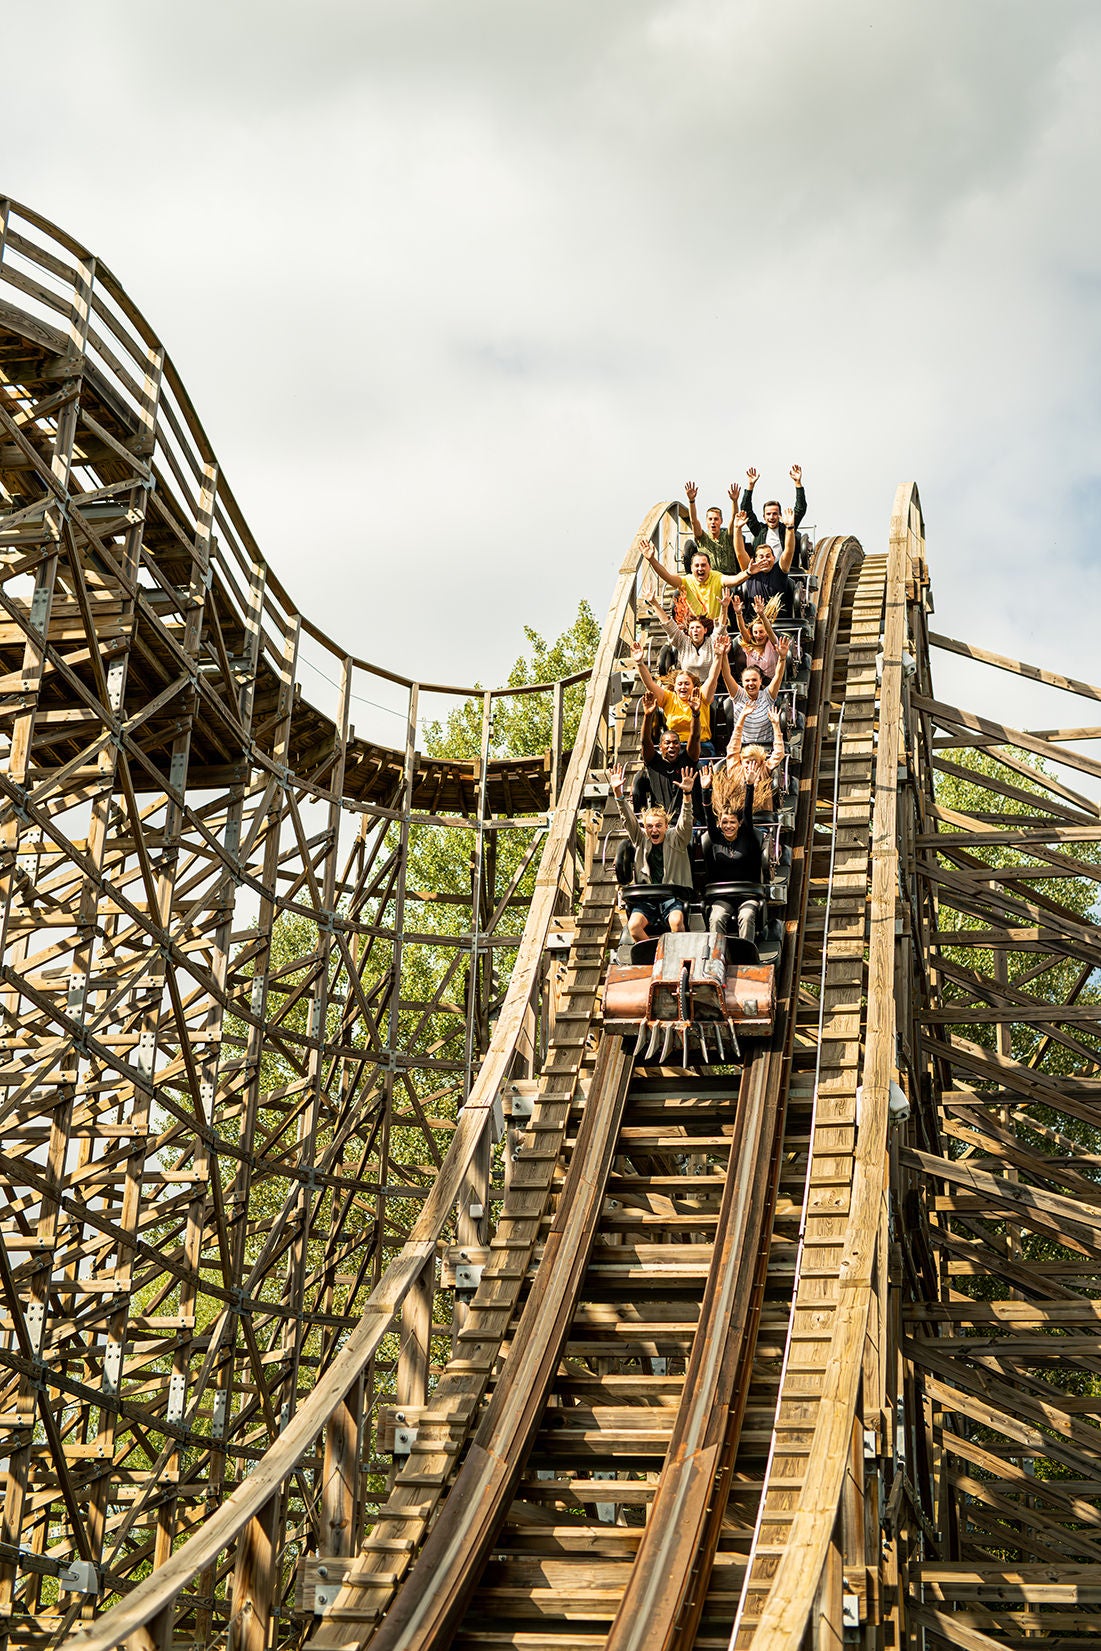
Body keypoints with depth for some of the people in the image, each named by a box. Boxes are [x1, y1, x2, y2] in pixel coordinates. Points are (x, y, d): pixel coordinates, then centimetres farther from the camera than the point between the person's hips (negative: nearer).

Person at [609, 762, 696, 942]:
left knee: (676, 922, -33)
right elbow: (628, 819, 0)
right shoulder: (641, 839, 11)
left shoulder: (676, 838, 5)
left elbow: (685, 821, -11)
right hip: (646, 897, 2)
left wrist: (687, 794, -29)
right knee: (633, 925, -25)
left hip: (672, 895, -2)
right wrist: (618, 794, -16)